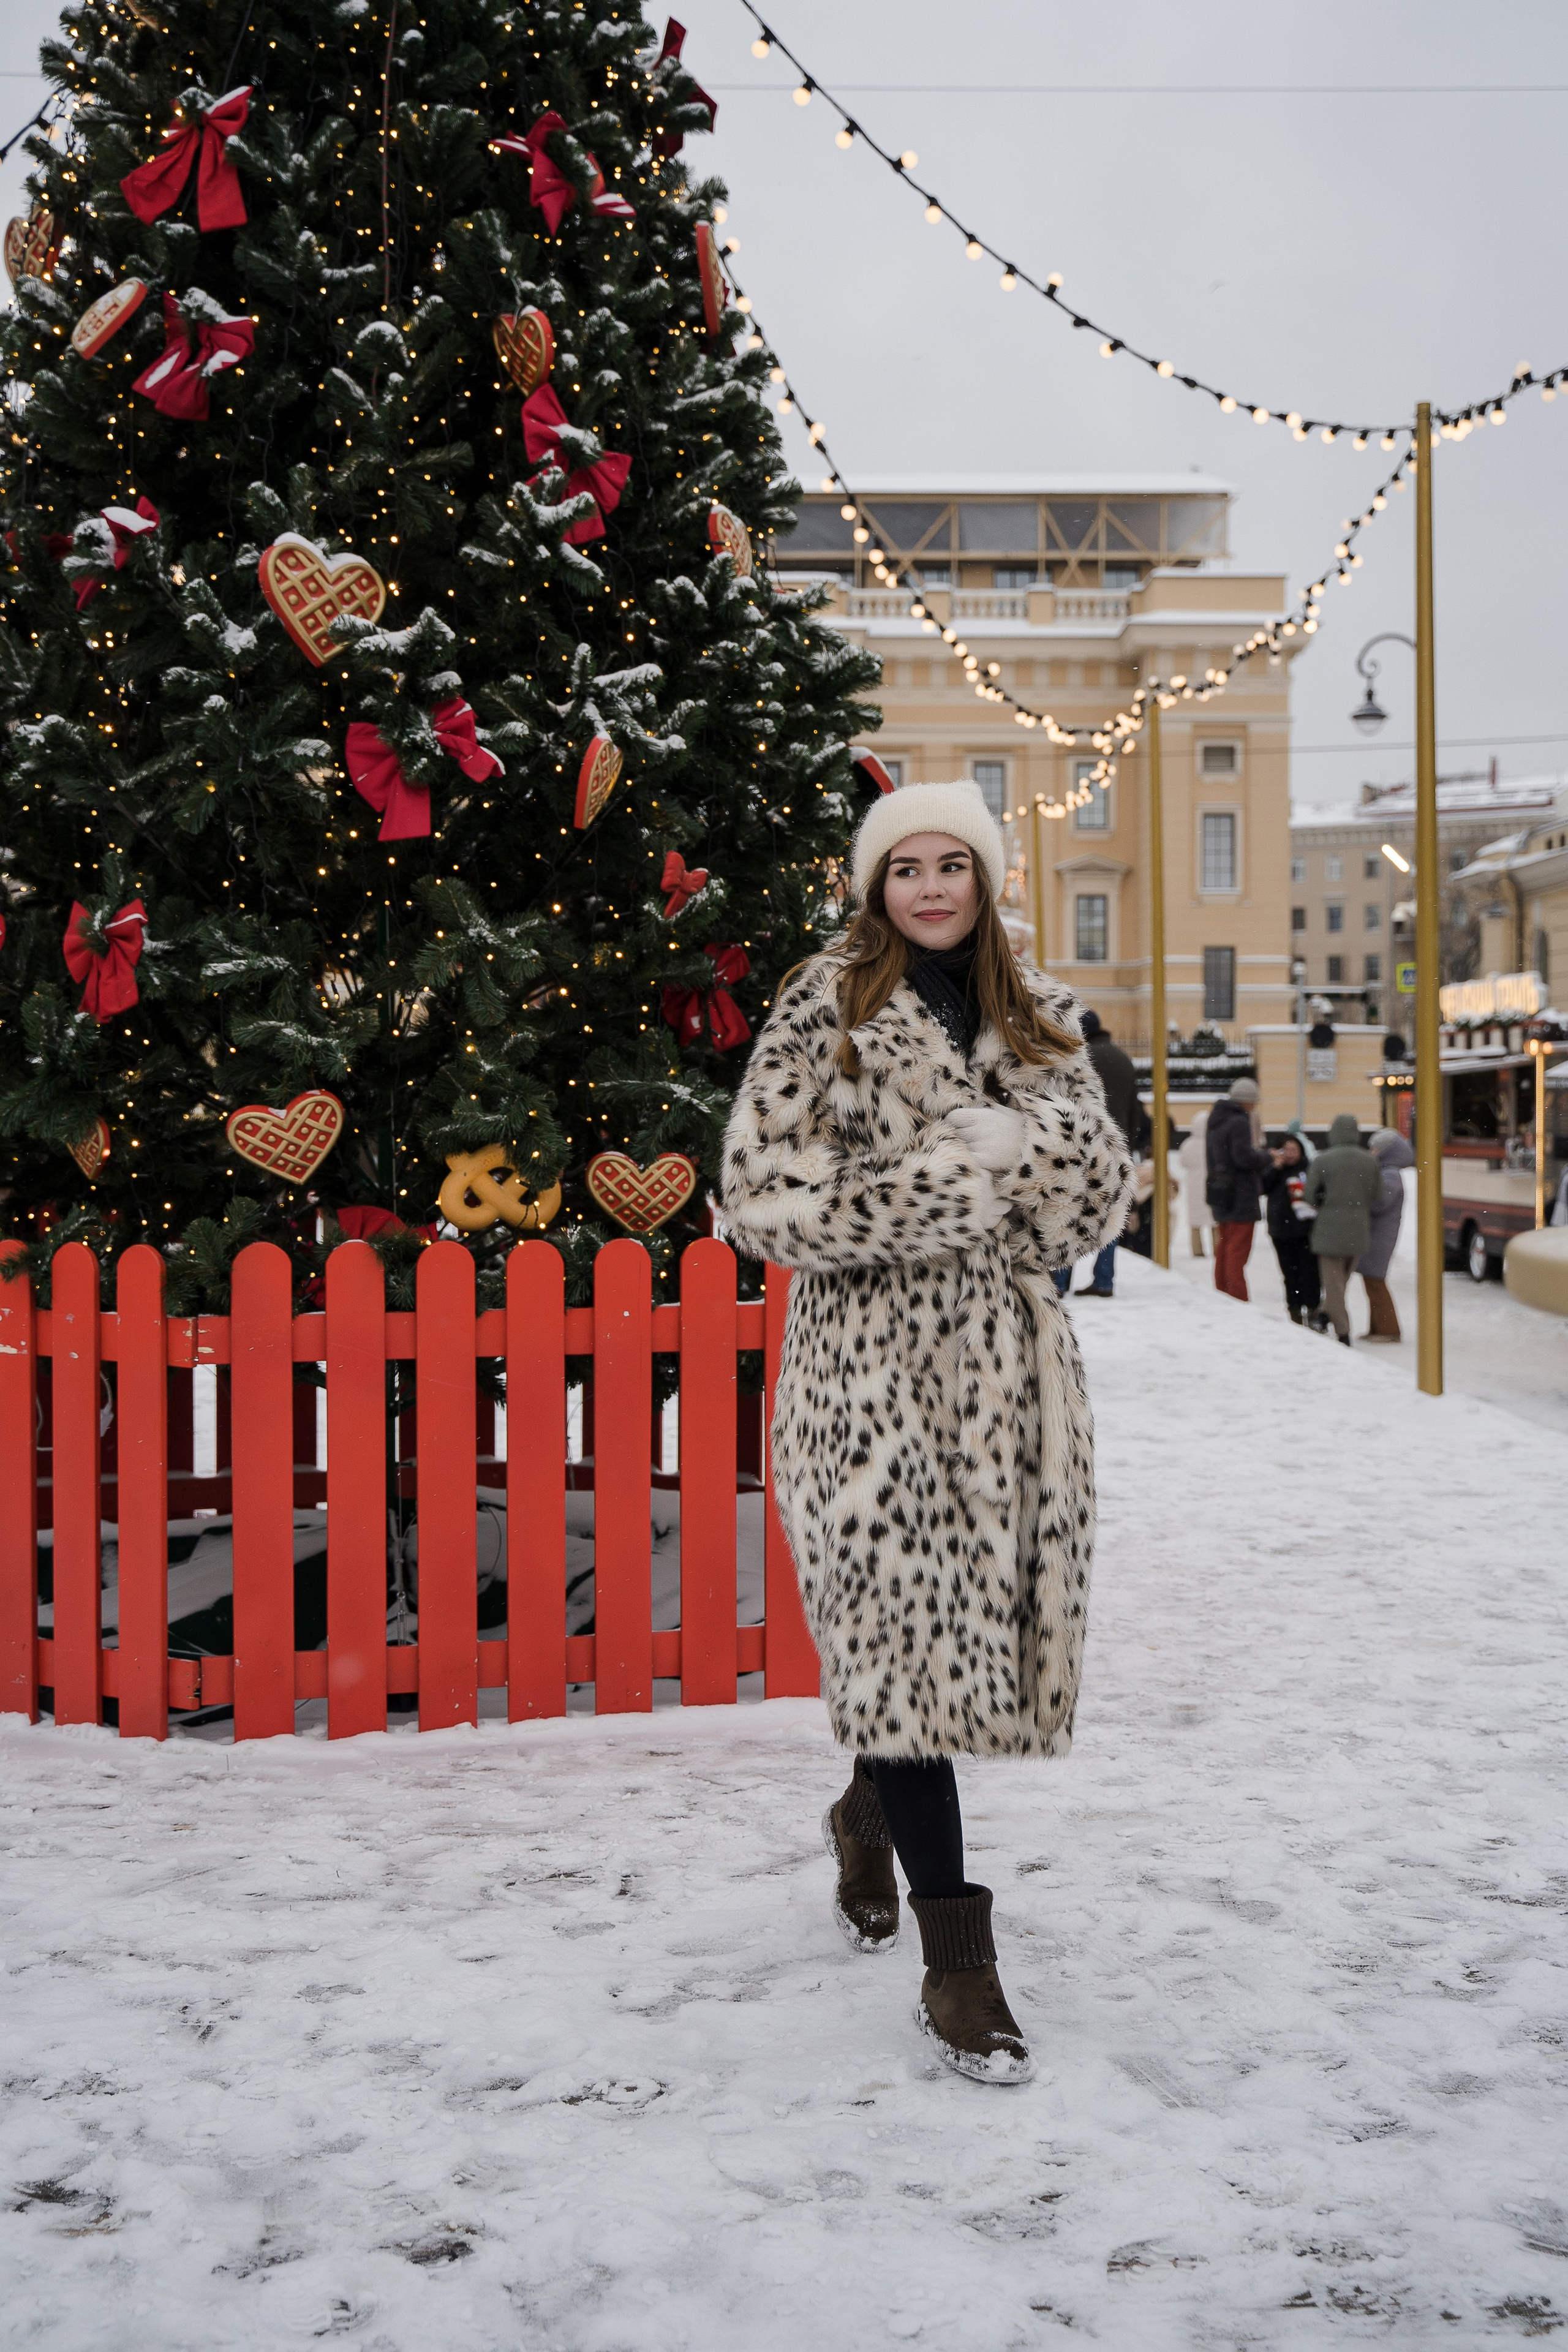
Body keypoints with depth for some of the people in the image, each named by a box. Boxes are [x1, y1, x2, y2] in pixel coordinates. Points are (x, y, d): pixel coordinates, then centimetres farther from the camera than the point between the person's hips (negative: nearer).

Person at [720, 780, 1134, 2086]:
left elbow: (1103, 1180, 9)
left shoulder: (1036, 1013, 14)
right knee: (907, 1627, -8)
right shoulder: (822, 1012, 0)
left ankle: (873, 1807, 40)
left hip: (1008, 1360, 5)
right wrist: (958, 1175, -12)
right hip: (871, 1357, -5)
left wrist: (1013, 1152, -12)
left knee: (978, 1619, 9)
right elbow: (767, 1194, -9)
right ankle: (954, 1957, 1)